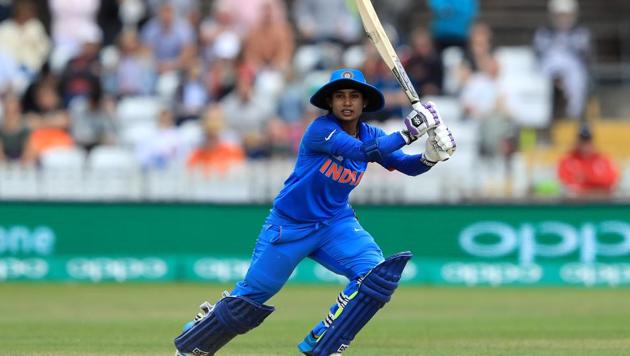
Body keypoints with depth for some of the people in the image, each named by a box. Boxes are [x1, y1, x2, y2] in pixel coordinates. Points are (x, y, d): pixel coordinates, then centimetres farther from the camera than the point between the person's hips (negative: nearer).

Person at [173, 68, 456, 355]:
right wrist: (408, 132, -38)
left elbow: (406, 165, -7)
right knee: (250, 297, -1)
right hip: (289, 224, -5)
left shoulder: (370, 134, 0)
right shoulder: (321, 129, -20)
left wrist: (430, 157, -28)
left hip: (335, 223, 5)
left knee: (376, 275, -19)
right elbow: (364, 151, -33)